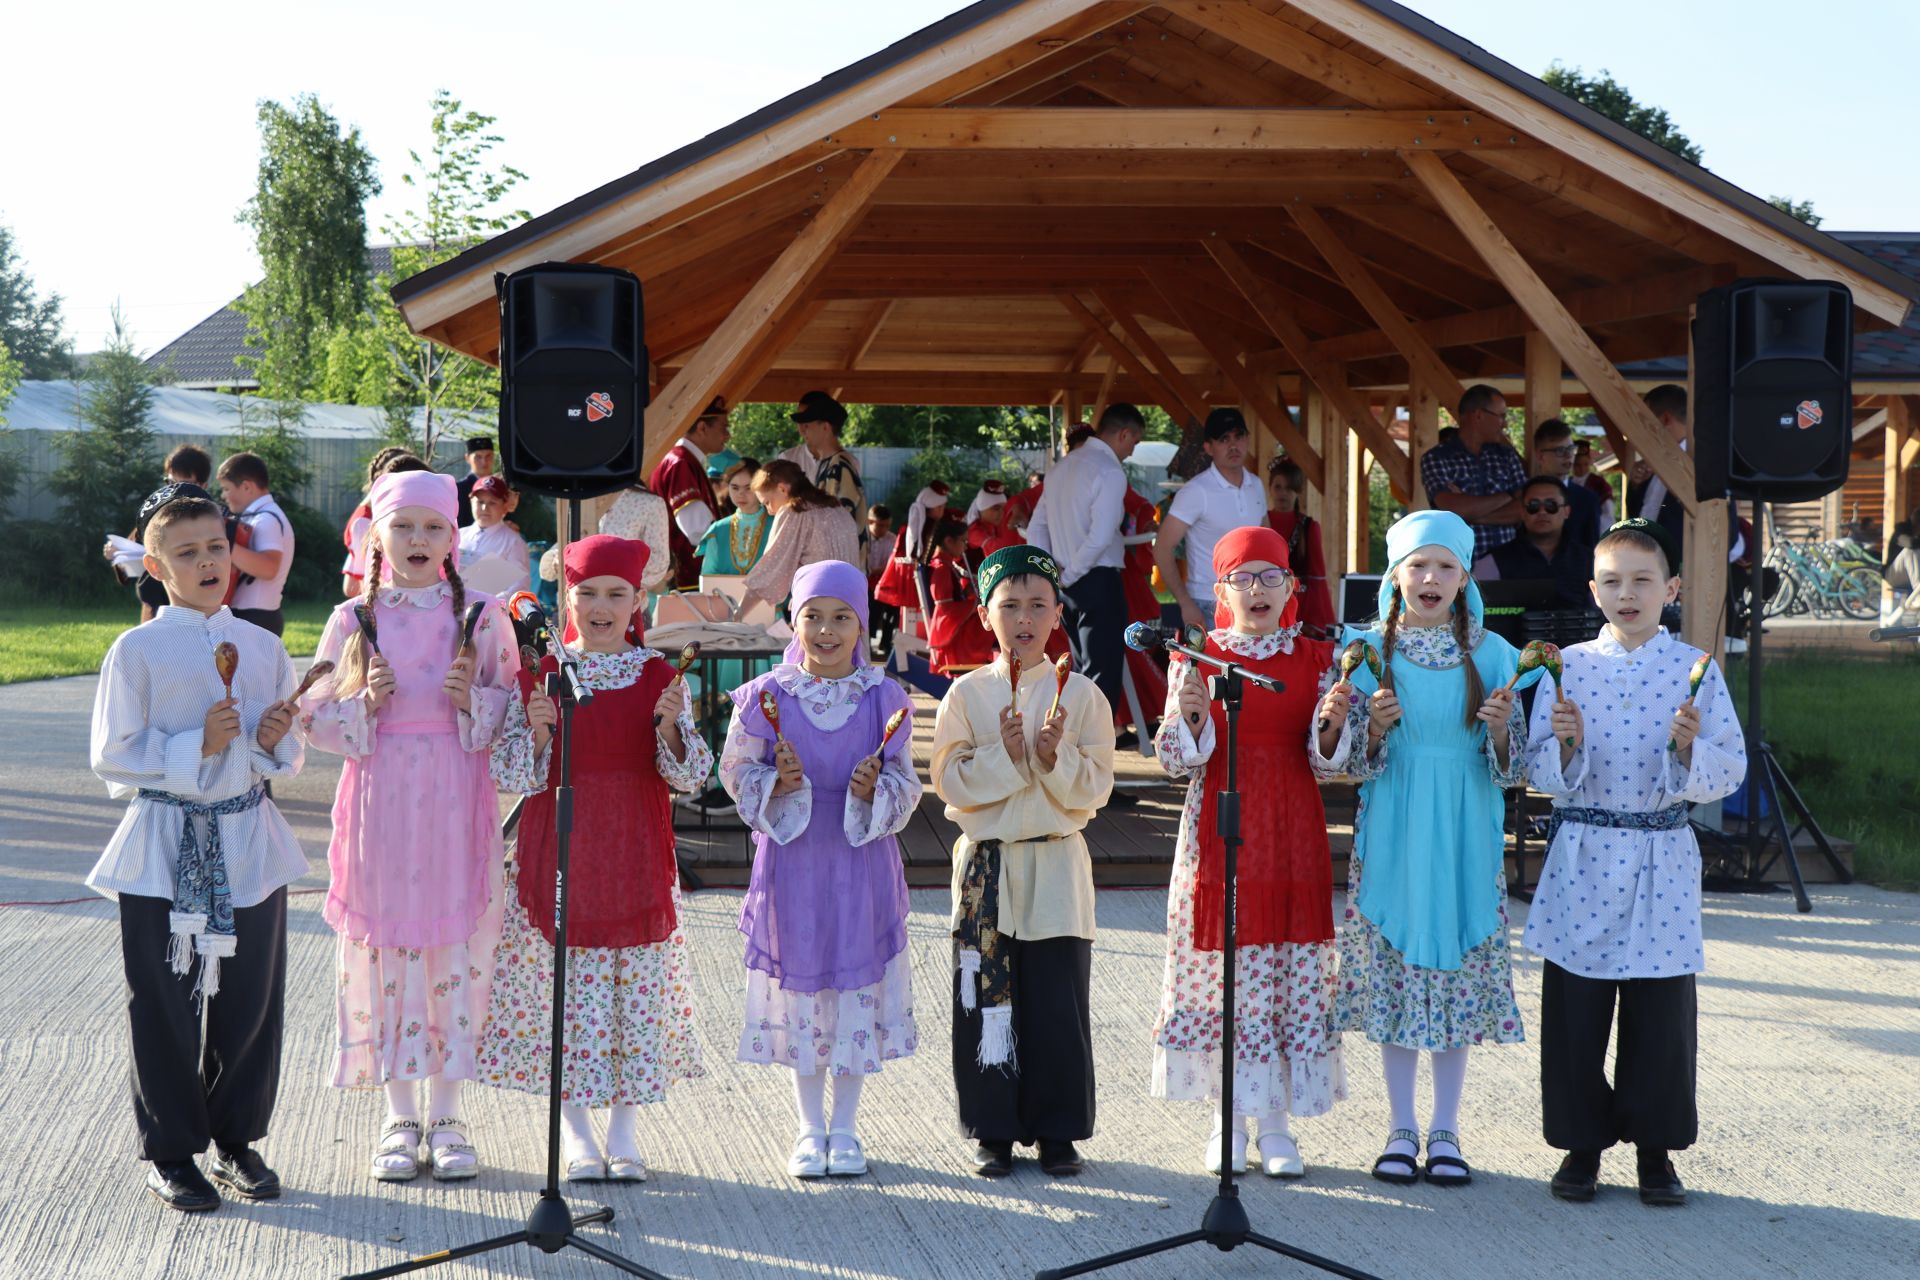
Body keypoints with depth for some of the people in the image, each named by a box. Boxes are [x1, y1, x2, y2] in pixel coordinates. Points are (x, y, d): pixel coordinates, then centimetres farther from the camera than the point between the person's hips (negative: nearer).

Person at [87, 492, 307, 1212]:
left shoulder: (262, 647, 7)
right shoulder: (137, 651, -5)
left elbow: (290, 757, 14)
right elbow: (113, 757, -6)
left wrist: (273, 744, -8)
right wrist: (196, 747, -16)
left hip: (249, 842, 3)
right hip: (164, 848, -3)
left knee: (250, 999, 8)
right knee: (165, 1005, 4)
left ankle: (236, 1140, 23)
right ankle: (169, 1152, 17)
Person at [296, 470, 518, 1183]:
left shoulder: (482, 617, 2)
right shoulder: (353, 621, 3)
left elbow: (516, 714, 5)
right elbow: (315, 717, 6)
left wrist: (472, 702, -13)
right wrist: (363, 704, -12)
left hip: (457, 805, 0)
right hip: (380, 803, 0)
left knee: (455, 946, 2)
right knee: (384, 944, 3)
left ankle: (446, 1115, 15)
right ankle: (400, 1118, 16)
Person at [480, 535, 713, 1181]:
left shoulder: (659, 676, 2)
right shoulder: (540, 674, 1)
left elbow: (689, 775, -1)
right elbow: (509, 774, 0)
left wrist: (670, 726, -19)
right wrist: (535, 731, -18)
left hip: (636, 858, 1)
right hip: (558, 855, 0)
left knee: (638, 986, 3)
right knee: (563, 988, 2)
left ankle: (625, 1128, 16)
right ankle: (575, 1132, 15)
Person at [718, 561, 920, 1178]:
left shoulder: (885, 698, -2)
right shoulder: (766, 696, -3)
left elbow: (905, 786, 3)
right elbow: (737, 773, 4)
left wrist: (874, 790, -17)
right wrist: (777, 783, -15)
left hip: (862, 859, 0)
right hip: (792, 857, 0)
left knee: (857, 983, 5)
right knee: (799, 983, 6)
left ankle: (844, 1127, 20)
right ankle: (810, 1127, 21)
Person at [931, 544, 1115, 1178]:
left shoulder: (1080, 694, 2)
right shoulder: (967, 694, 3)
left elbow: (1096, 788, -2)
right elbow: (950, 781, -4)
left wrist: (1055, 757, -19)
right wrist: (1004, 756, -17)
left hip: (1056, 865, 0)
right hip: (986, 864, 0)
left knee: (1059, 1001, 1)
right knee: (986, 999, 3)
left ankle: (1057, 1130, 13)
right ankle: (992, 1130, 14)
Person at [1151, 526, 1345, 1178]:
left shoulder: (1316, 658, 5)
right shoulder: (1196, 658, 1)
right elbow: (1177, 759, -2)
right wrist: (1190, 714, -21)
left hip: (1293, 840, 1)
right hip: (1218, 835, -1)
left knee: (1294, 977, 2)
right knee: (1222, 978, 1)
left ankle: (1275, 1124, 12)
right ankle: (1228, 1119, 15)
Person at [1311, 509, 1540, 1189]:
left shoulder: (1490, 653, 1)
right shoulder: (1369, 649, 0)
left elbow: (1512, 766, 2)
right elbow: (1356, 762, -1)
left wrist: (1499, 730, -18)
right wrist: (1370, 726, -20)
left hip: (1463, 835, 0)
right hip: (1391, 833, 0)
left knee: (1457, 975, 4)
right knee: (1392, 975, 3)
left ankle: (1445, 1131, 15)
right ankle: (1402, 1128, 16)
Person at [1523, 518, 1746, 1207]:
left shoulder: (1695, 669, 0)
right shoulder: (1569, 666, 3)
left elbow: (1727, 771, -3)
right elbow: (1541, 774, 1)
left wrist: (1689, 746, -22)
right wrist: (1565, 743, -19)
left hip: (1661, 860, -1)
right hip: (1581, 858, 1)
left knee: (1662, 1011, 5)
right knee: (1574, 1009, 5)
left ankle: (1656, 1147, 20)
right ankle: (1581, 1142, 19)